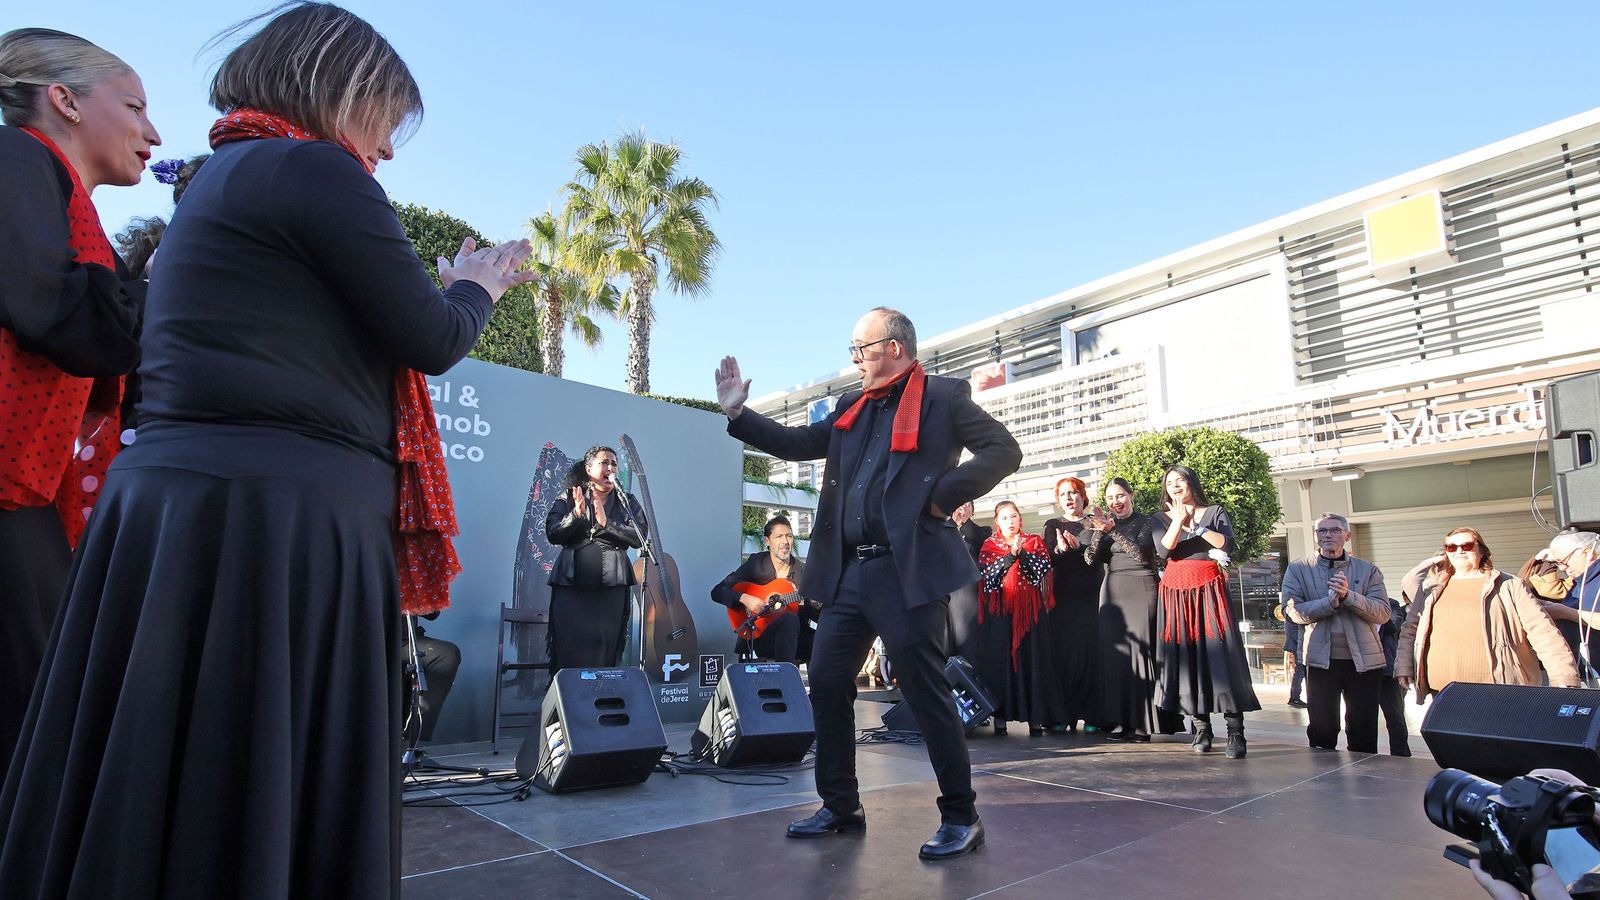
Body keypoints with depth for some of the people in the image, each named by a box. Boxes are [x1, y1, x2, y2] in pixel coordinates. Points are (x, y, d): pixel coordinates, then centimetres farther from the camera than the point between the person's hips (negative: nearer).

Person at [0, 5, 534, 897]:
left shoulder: (222, 175, 22)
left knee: (156, 791, 15)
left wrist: (445, 288, 23)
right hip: (280, 514, -9)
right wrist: (477, 288, 13)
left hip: (178, 497, 9)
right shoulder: (315, 168, -7)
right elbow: (434, 340, -7)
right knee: (276, 795, 1)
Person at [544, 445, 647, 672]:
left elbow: (639, 538, -2)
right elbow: (553, 534, -1)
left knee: (605, 656, -1)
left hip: (611, 587, 1)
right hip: (571, 587, 0)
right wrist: (577, 514, -17)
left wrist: (606, 523, -14)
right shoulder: (567, 500, 11)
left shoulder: (627, 502, 12)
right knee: (568, 653, -3)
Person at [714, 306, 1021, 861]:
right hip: (848, 573, 8)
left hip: (908, 571, -7)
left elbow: (1004, 451, -8)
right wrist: (737, 412, 13)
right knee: (826, 682, 10)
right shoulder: (851, 408, 18)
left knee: (926, 692, -2)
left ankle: (961, 819, 15)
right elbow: (797, 444, 19)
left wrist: (943, 495, -13)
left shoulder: (943, 397, -1)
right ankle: (841, 806, 26)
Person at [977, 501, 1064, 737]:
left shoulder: (1035, 542, 11)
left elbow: (1042, 568, -4)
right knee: (1000, 660, -3)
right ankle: (1000, 716, 0)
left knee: (1032, 659, -2)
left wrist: (1021, 552, -15)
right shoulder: (989, 546, 9)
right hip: (999, 611, 0)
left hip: (1030, 610, 1)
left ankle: (1035, 717, 1)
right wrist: (1010, 554, -15)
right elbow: (988, 572, -6)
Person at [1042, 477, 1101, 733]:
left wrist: (1076, 547, -16)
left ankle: (1092, 714, 4)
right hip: (1063, 598, 0)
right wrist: (1061, 549, -22)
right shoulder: (1053, 526, 14)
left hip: (1092, 597, 0)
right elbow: (1050, 558, -1)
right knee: (1064, 655, -4)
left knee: (1092, 654, -3)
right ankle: (1063, 716, 0)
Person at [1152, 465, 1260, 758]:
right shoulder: (1160, 519, 13)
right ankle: (1201, 728, 2)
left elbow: (1228, 545, -5)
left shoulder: (1215, 513, 11)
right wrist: (1179, 520, -13)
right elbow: (1163, 551, -5)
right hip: (1176, 595, 2)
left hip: (1209, 590, -2)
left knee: (1220, 654, -10)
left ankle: (1236, 734, -10)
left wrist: (1196, 526, -8)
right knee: (1186, 656, -3)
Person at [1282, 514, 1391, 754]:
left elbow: (1383, 613, -5)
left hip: (1364, 660, 1)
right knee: (1322, 730, 3)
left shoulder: (1369, 570, 7)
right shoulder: (1298, 569, 4)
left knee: (1364, 734, 9)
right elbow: (1294, 611, -7)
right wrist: (1330, 602, -21)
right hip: (1321, 659, -1)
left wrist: (1348, 595, -20)